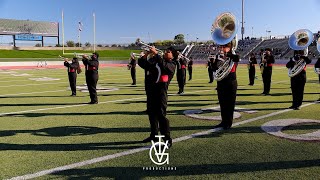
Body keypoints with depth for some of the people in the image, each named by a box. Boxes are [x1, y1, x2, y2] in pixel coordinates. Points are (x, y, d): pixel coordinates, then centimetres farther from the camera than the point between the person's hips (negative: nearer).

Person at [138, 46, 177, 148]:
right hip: (151, 90, 7)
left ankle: (167, 139, -5)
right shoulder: (154, 61, 16)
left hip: (161, 91, -7)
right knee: (151, 113, 15)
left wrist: (156, 54, -23)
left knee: (161, 114, -11)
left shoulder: (171, 65, -1)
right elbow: (141, 63, 16)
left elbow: (163, 65, -23)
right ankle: (154, 135, 31)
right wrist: (146, 55, 2)